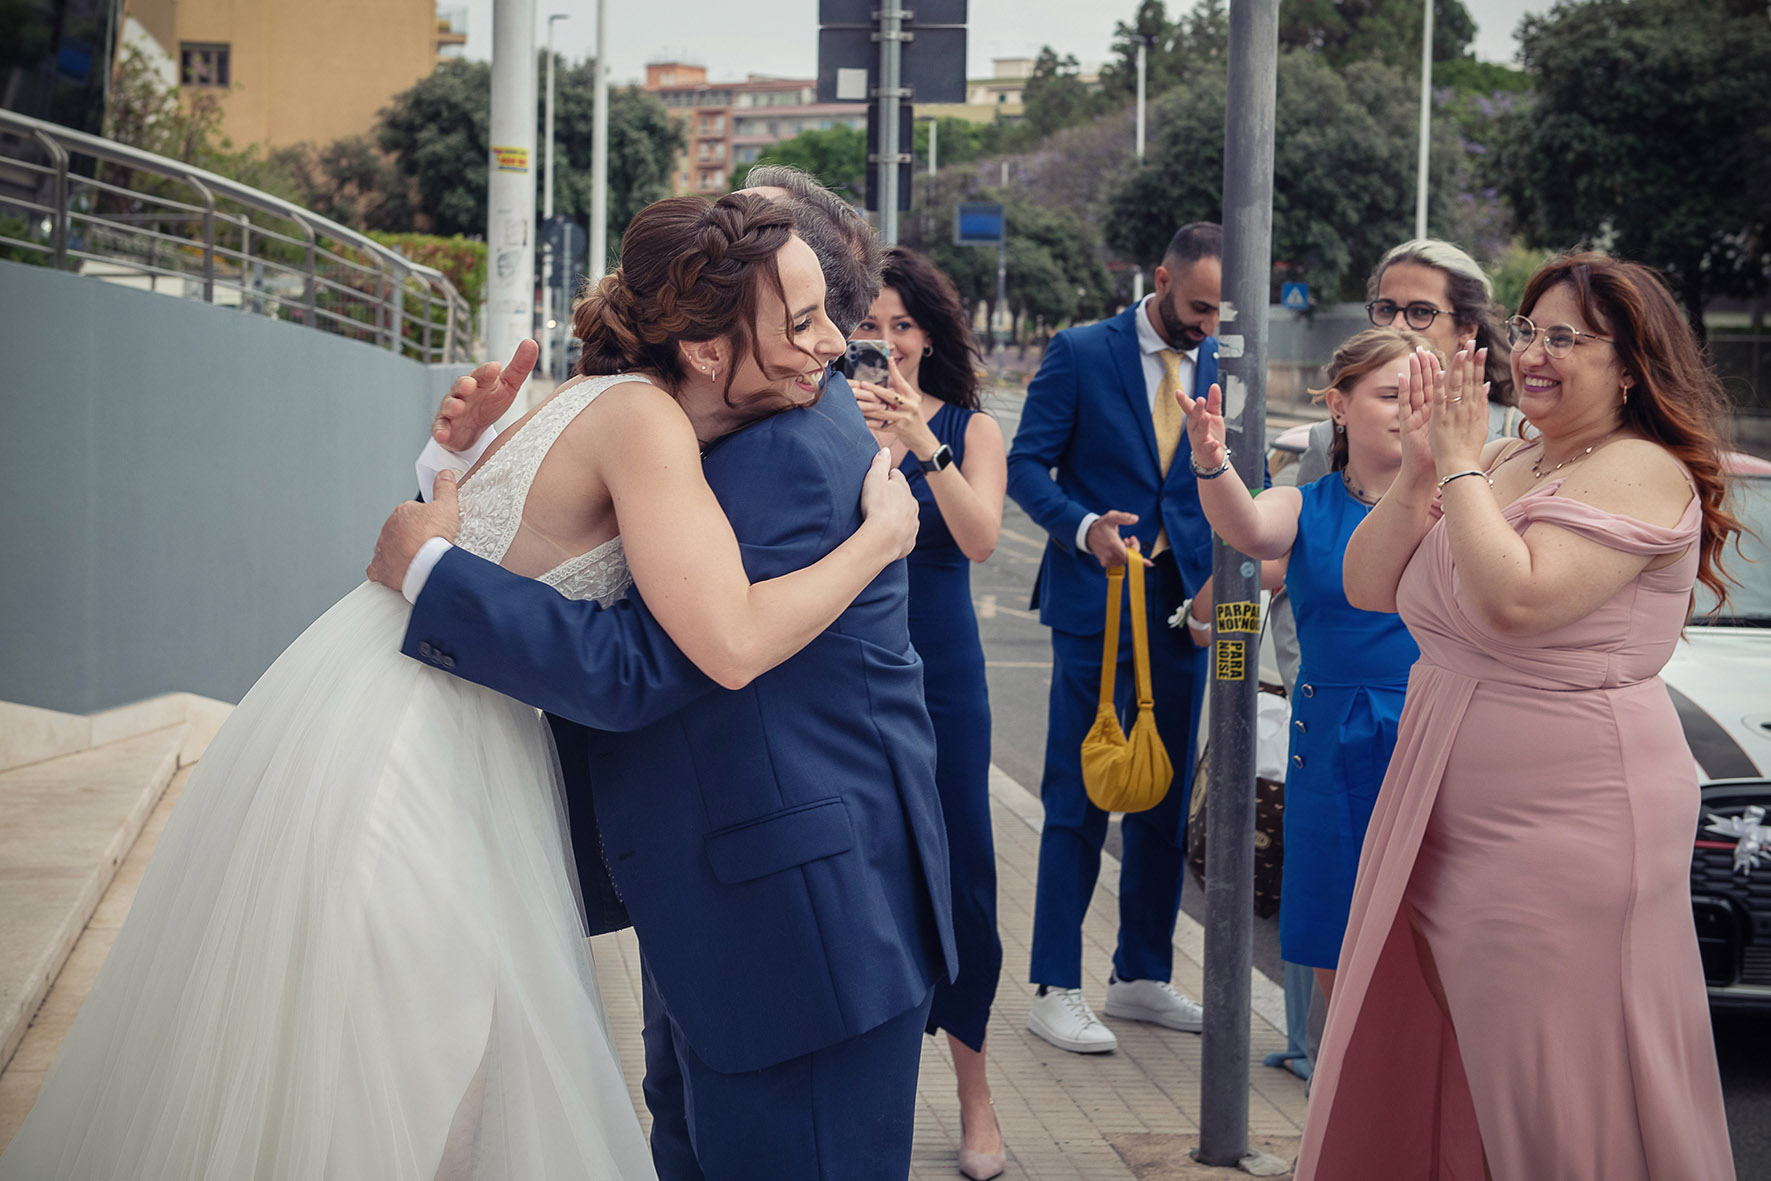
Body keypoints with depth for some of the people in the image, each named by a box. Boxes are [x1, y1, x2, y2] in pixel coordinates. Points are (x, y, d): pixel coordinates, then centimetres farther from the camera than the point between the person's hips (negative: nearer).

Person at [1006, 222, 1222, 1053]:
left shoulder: (1225, 368, 8)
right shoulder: (1080, 353, -4)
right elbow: (1026, 464, -4)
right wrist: (1083, 526, -21)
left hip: (1184, 602, 5)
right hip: (1097, 598, -4)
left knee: (1165, 798, 10)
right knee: (1079, 797, -2)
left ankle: (1142, 977, 23)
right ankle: (1057, 991, 6)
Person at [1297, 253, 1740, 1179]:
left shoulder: (1642, 473, -12)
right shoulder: (1503, 462, 12)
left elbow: (1514, 598, -27)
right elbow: (1367, 588, 8)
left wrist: (1462, 464, -16)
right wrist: (1419, 474, -5)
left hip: (1568, 832, -8)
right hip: (1446, 821, 8)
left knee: (1556, 1101, 2)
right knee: (1411, 1074, 14)